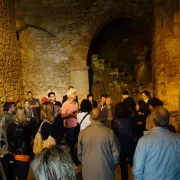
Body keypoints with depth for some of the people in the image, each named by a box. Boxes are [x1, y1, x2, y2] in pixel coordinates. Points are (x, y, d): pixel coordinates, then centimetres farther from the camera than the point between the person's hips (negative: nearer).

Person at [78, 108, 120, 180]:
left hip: (88, 173, 1)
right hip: (105, 174, -1)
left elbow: (79, 153, 0)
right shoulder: (109, 132, -16)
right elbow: (116, 154, -8)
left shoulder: (82, 133, -12)